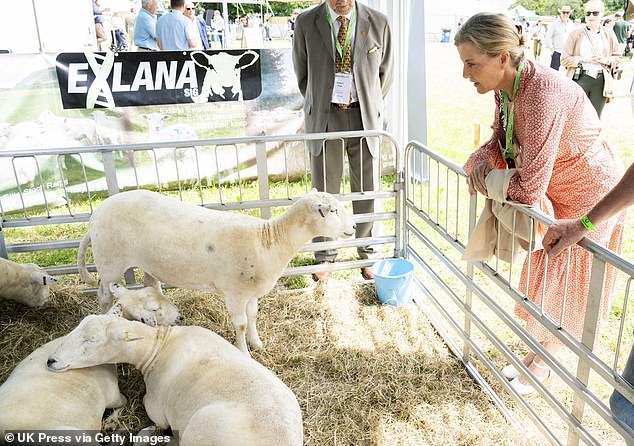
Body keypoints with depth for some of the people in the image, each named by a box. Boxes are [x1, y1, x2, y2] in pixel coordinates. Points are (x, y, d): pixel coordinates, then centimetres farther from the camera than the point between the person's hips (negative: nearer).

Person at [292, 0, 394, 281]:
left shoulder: (378, 23, -1)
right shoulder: (306, 23, -3)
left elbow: (386, 73, 11)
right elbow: (302, 73, 9)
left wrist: (370, 107, 12)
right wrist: (318, 107, 10)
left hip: (365, 117, 1)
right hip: (324, 118, 0)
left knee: (367, 190, 9)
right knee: (325, 191, 6)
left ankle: (367, 253, 29)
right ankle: (326, 256, 25)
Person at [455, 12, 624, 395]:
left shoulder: (543, 93, -37)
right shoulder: (506, 87, -11)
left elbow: (528, 187, -39)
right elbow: (501, 139, 3)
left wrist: (488, 179, -22)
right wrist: (482, 161, -18)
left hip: (589, 195, -8)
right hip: (553, 192, 8)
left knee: (564, 289, 9)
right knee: (542, 277, 19)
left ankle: (545, 363, 33)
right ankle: (536, 350, 41)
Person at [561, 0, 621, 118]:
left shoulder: (609, 34, 8)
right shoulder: (576, 34, 0)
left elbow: (617, 57, 15)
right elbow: (564, 59, -3)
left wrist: (606, 60, -6)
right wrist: (583, 59, -15)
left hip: (601, 81, 3)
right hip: (580, 79, -3)